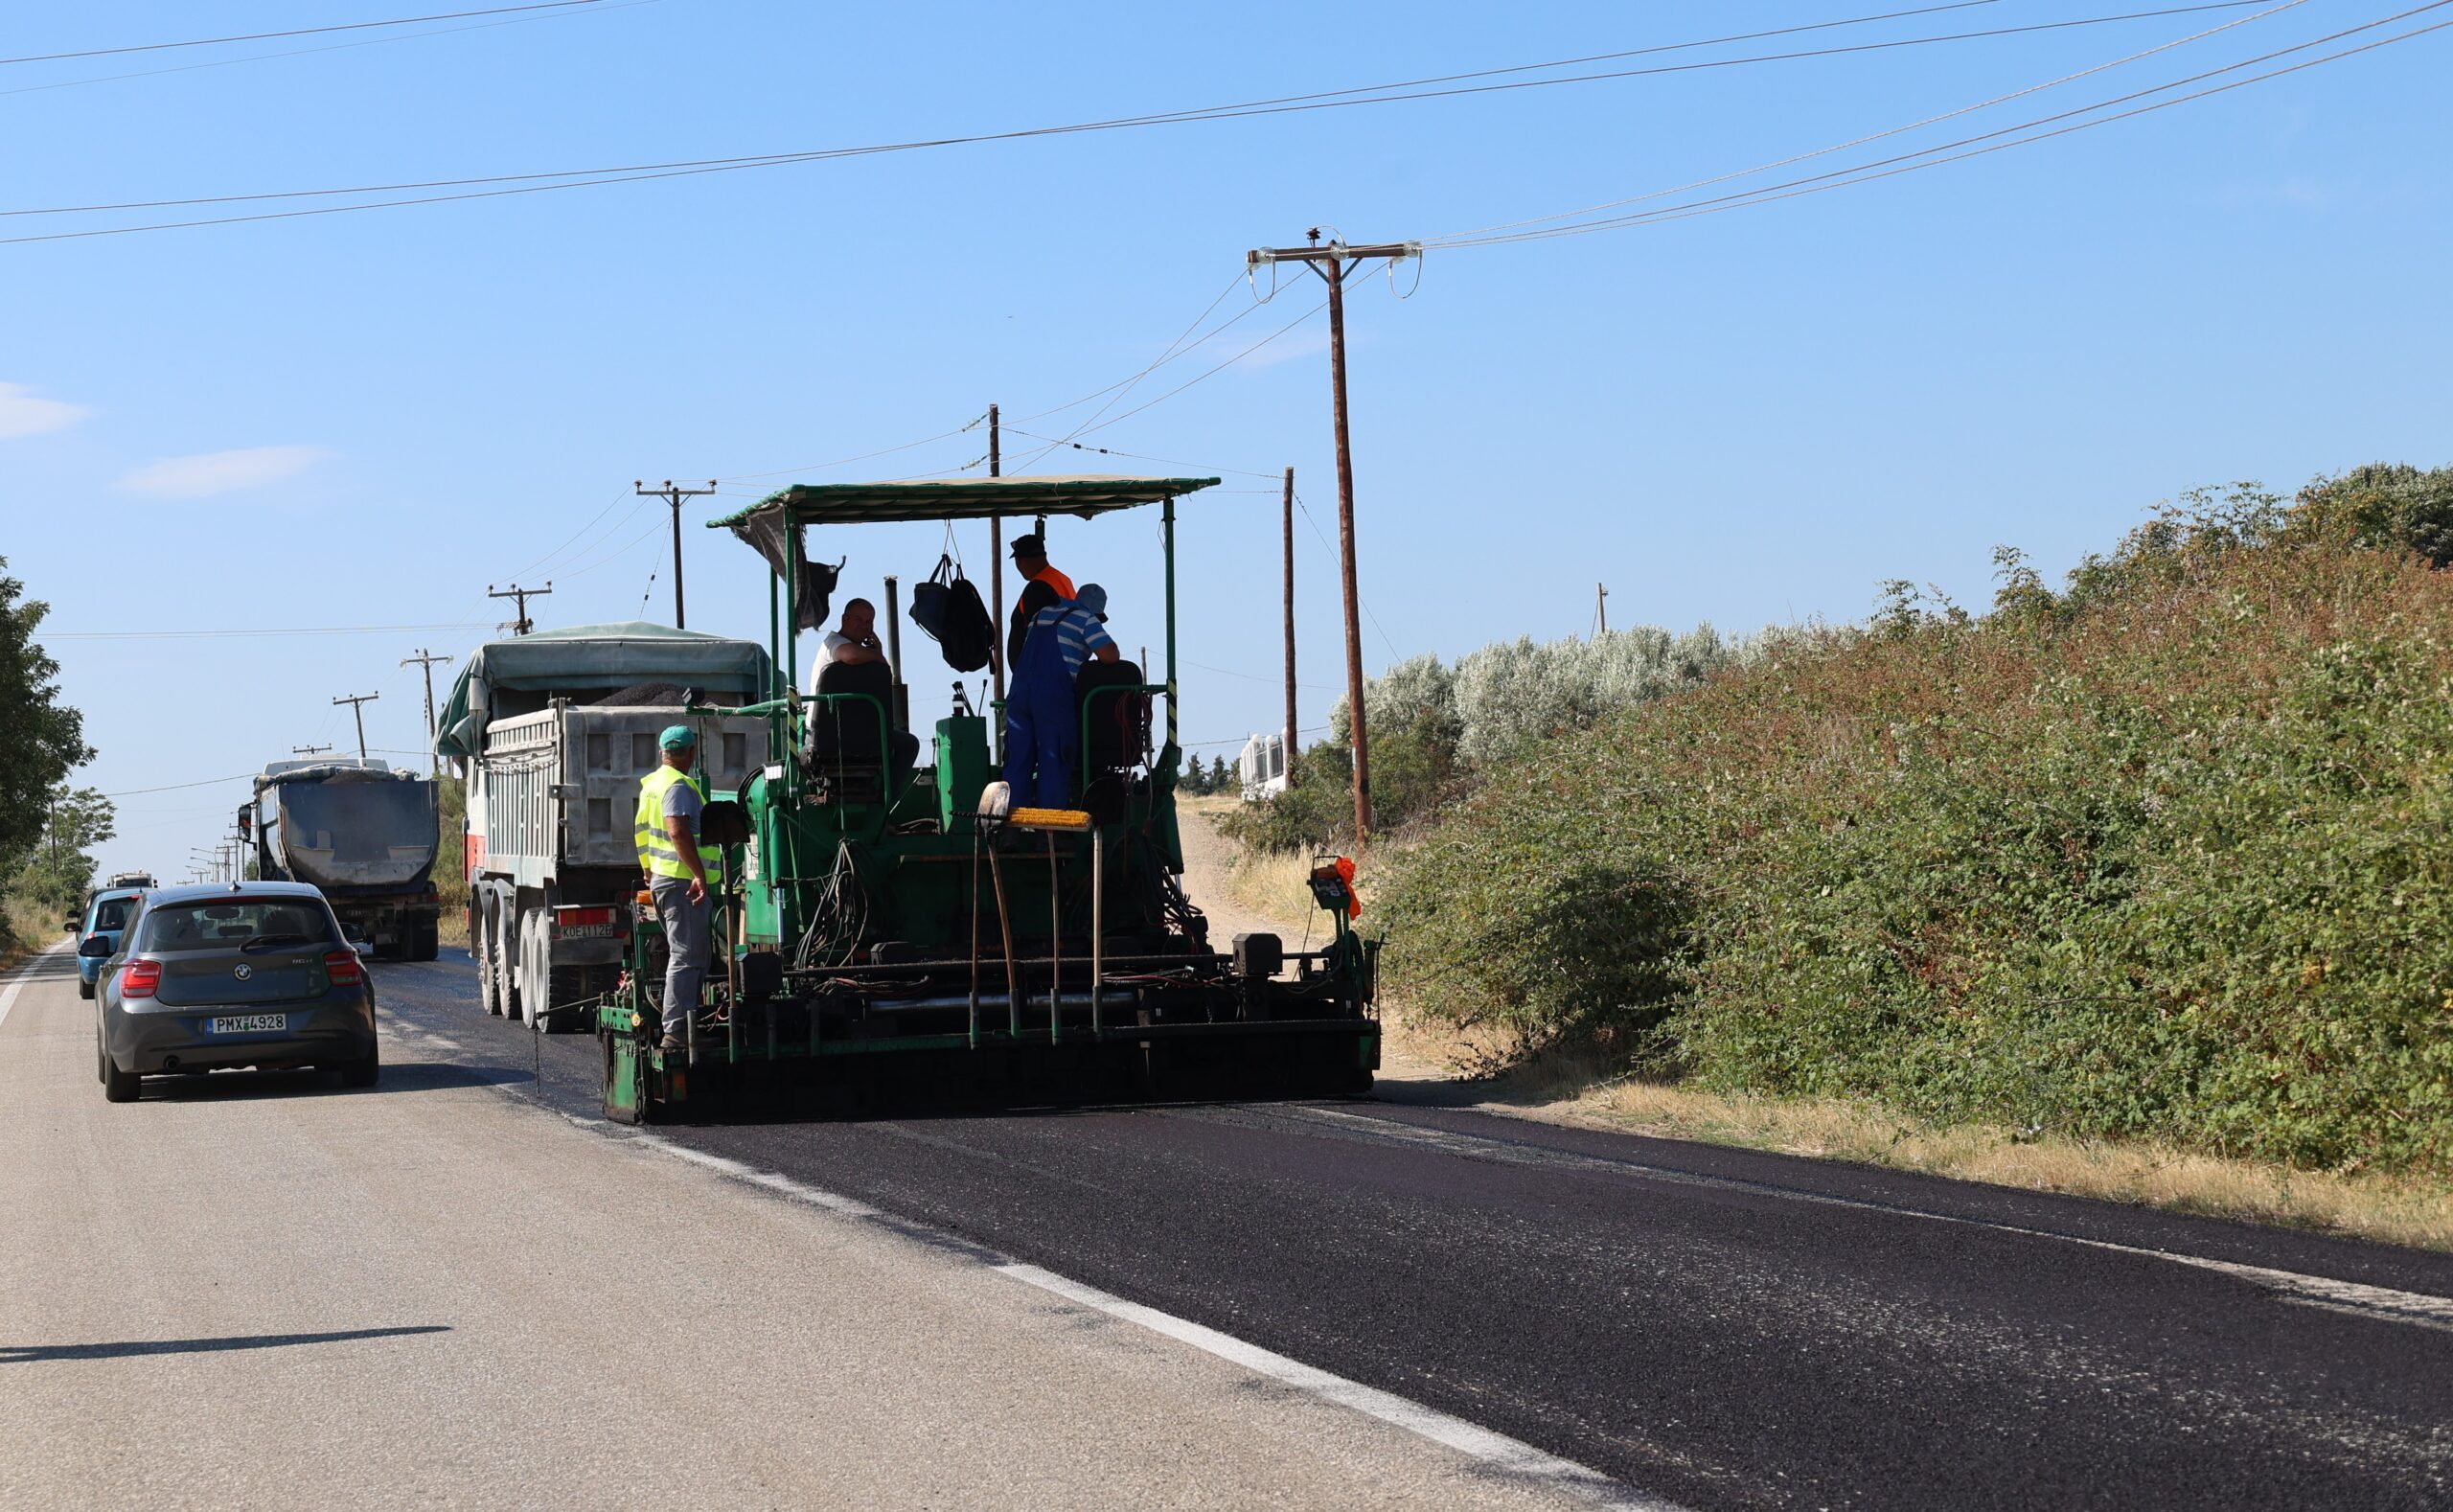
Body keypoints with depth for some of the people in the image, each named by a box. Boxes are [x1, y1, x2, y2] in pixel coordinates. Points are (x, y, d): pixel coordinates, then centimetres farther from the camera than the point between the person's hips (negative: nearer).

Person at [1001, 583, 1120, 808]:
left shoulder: (1041, 614, 24)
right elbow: (1110, 655, -9)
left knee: (1017, 764, 5)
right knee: (1054, 765, -3)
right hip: (1053, 699, -6)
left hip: (1018, 693, 6)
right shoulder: (1085, 619, 2)